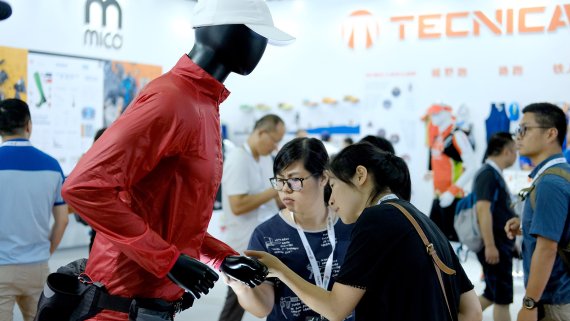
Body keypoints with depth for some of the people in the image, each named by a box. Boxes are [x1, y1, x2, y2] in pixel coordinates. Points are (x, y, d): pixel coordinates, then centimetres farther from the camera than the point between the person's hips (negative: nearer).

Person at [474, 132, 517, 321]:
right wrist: (490, 246, -27)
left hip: (501, 245, 10)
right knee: (503, 298, -1)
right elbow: (483, 209, -24)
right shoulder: (488, 173, -16)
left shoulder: (495, 174, 14)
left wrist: (510, 242, 25)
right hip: (494, 247, -10)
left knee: (493, 294, 16)